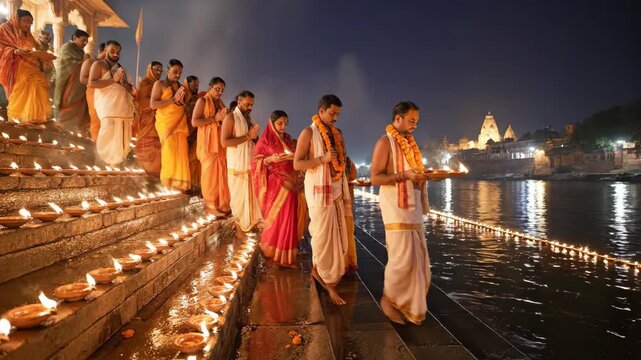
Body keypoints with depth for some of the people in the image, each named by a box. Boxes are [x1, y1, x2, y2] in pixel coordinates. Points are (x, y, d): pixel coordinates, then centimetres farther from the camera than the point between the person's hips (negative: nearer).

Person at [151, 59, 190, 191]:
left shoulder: (180, 86, 18)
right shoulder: (159, 84, 4)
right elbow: (153, 104, -8)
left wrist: (182, 101, 2)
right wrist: (173, 100, -12)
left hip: (180, 123, 4)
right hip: (166, 123, -4)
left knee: (181, 152, -4)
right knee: (170, 150, -11)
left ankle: (179, 182, 0)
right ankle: (170, 180, -2)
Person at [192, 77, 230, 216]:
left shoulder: (220, 102, 17)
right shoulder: (202, 101, -4)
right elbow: (194, 122, -14)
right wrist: (215, 118, -16)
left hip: (220, 141, 6)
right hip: (208, 142, -6)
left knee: (221, 171, 4)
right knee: (210, 172, -3)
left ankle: (221, 203, 14)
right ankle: (210, 205, 7)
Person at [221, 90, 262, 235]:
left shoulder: (250, 118, 15)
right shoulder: (231, 118, -7)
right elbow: (225, 142, -17)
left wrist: (255, 137, 2)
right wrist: (247, 137, -18)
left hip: (251, 163, 6)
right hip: (237, 165, -6)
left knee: (252, 195, 8)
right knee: (239, 197, 2)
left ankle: (251, 224, 20)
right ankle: (240, 228, 14)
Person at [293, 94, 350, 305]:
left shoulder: (337, 133, 12)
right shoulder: (309, 133, -8)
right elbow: (297, 164, -13)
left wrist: (345, 191, 16)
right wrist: (323, 159, -24)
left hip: (337, 190, 7)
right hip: (319, 191, -7)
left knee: (337, 234, 9)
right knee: (323, 235, 0)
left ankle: (319, 270, 27)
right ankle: (328, 281, 11)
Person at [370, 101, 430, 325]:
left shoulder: (409, 142, 16)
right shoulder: (385, 142, -9)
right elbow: (375, 178, -16)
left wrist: (422, 175, 7)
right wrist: (405, 175, -21)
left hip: (413, 207, 8)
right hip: (396, 207, -8)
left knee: (417, 256, 9)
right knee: (402, 257, -7)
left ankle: (410, 303, 23)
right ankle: (389, 299, 13)